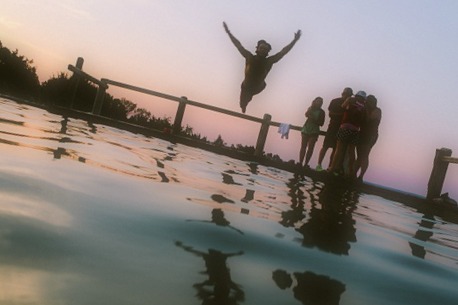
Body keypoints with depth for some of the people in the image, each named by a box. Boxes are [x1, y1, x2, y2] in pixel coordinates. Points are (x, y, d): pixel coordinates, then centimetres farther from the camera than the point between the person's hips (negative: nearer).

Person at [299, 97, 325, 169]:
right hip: (306, 129, 1)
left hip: (314, 131, -1)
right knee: (303, 147, -4)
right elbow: (306, 114, -10)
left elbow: (321, 123, 0)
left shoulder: (321, 112, 6)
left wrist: (314, 120, -14)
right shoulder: (311, 108, 10)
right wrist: (312, 106, -11)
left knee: (310, 148, -7)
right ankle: (300, 163, -6)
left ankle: (306, 164, -7)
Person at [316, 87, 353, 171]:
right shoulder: (335, 101, 3)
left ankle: (330, 167, 4)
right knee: (325, 146, -8)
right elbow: (330, 114, -4)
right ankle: (319, 164, -8)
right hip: (333, 127, -3)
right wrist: (341, 115, -15)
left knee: (335, 149, 2)